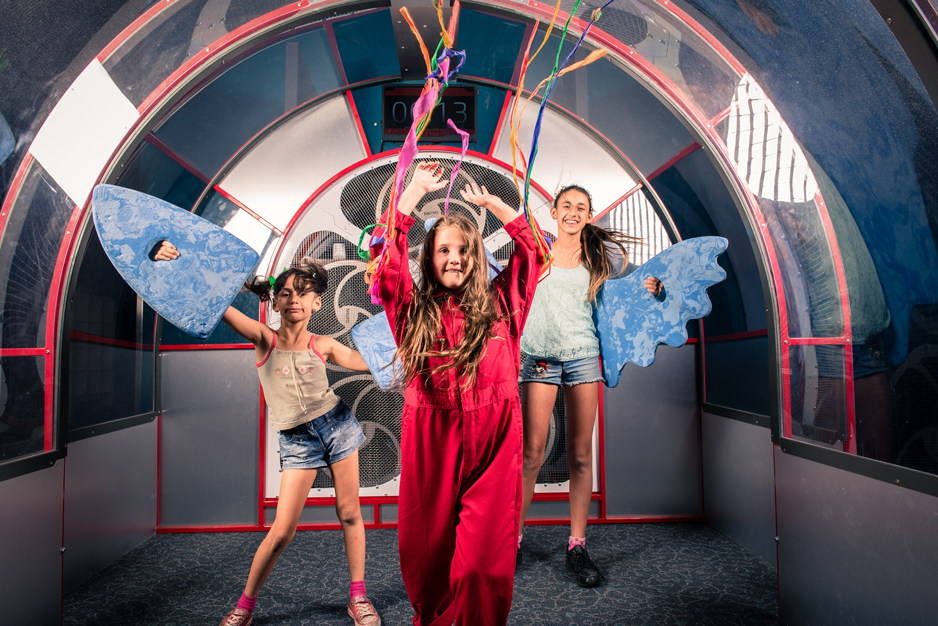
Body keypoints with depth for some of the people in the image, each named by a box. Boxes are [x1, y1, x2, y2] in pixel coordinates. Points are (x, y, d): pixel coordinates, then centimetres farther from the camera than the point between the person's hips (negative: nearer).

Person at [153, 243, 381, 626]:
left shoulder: (323, 346, -4)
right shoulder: (264, 340, -8)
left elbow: (373, 362, 4)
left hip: (336, 425, 2)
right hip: (297, 440, -1)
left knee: (349, 514, 8)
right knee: (282, 531, -2)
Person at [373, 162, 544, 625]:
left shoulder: (497, 305, 8)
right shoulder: (414, 309, 6)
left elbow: (534, 249, 10)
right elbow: (386, 252, -1)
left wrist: (489, 201, 14)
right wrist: (417, 189, 7)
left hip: (492, 440, 0)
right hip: (430, 442, 0)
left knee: (483, 564, 0)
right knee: (427, 554, 11)